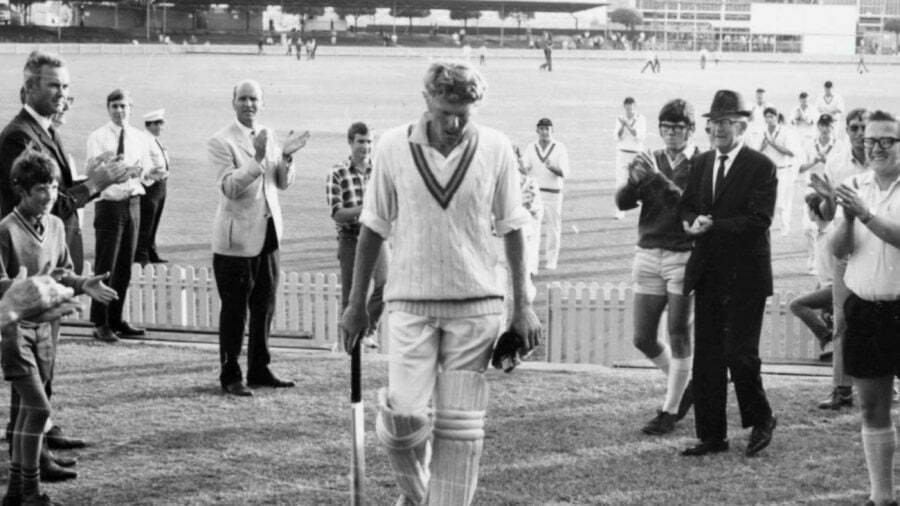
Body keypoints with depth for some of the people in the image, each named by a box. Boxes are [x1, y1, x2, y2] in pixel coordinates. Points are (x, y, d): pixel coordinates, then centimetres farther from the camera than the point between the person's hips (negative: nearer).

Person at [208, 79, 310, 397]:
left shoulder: (268, 137, 11)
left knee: (264, 307, 13)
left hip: (267, 234, 7)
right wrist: (257, 159, -30)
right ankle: (230, 375, 8)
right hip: (237, 238, -7)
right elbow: (229, 187, -20)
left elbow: (283, 183, 12)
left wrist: (286, 157, -7)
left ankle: (259, 370, 24)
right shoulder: (220, 142, -9)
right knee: (234, 310, 0)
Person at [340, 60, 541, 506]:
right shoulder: (394, 147, -2)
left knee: (460, 423, 1)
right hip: (410, 301, -1)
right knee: (404, 415, -10)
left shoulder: (496, 148, -1)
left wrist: (522, 305, 4)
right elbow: (374, 227, 6)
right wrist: (356, 303, 8)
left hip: (477, 302, 1)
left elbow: (511, 228, 7)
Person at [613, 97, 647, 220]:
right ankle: (619, 211, -10)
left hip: (637, 153, -1)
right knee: (621, 181, -8)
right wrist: (622, 126, -18)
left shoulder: (641, 119, -3)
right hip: (622, 153, 1)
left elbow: (640, 137, -15)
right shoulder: (620, 119, 4)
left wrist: (628, 125, -23)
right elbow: (617, 138, -2)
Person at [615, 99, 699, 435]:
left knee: (679, 338, -2)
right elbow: (623, 202, 0)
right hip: (648, 256, 5)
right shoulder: (651, 161, 10)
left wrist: (660, 180, -26)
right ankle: (686, 385, 31)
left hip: (685, 256, -5)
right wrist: (634, 180, -21)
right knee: (643, 339, 7)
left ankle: (670, 411, 9)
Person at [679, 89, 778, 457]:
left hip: (744, 275, -6)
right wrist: (693, 222, -9)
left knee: (740, 353, -7)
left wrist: (713, 226, -21)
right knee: (706, 358, 6)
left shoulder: (761, 167, -6)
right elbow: (686, 208, 14)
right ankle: (712, 436, 12)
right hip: (707, 274, 6)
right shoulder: (701, 164, 14)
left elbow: (758, 219, -15)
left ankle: (761, 421, 17)